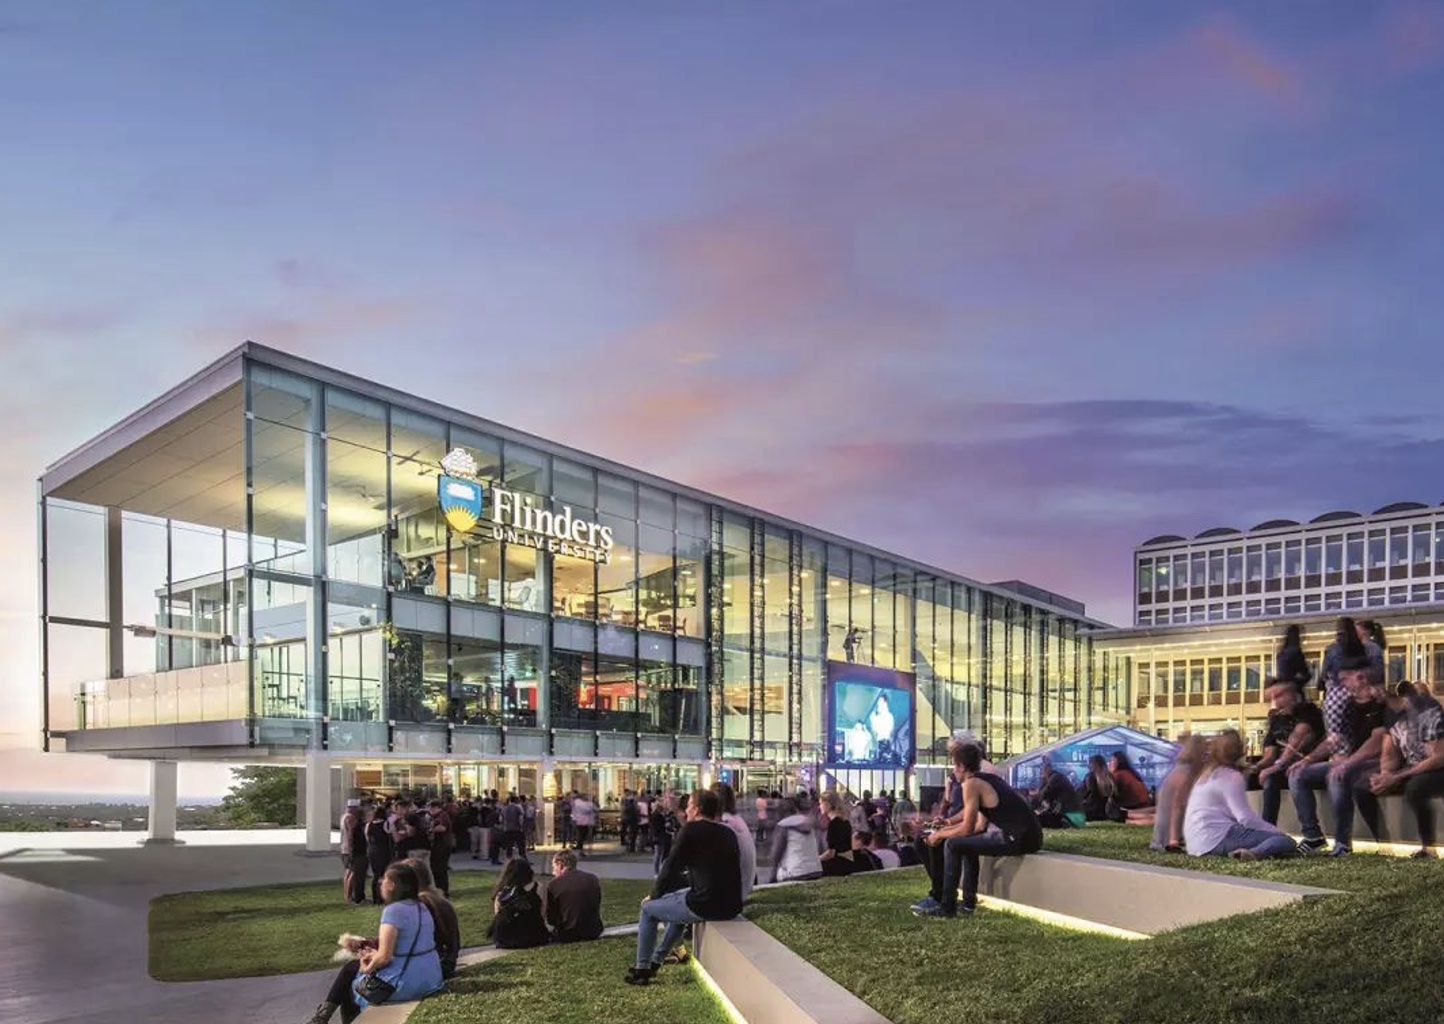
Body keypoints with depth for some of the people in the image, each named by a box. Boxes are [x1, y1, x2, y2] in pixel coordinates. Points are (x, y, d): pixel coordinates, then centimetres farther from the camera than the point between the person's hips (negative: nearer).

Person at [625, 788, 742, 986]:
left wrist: (654, 895, 15)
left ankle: (642, 969, 20)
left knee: (648, 909, 15)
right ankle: (655, 961, 42)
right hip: (731, 906, 7)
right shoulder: (728, 833, 13)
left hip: (705, 905, -7)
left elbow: (671, 867, -3)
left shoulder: (691, 830, -7)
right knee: (680, 897, 35)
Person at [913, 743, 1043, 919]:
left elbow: (967, 829, -7)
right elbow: (980, 825, 23)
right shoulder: (989, 778, 19)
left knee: (952, 845, -4)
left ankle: (947, 908, 1)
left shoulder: (972, 784, -8)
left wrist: (939, 835, 8)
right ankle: (968, 902, 28)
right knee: (968, 841, 26)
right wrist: (948, 828, 26)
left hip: (1017, 839, -9)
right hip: (1029, 836, 9)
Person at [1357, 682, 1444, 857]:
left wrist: (1396, 777, -24)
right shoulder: (1391, 713, 1)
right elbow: (1390, 754, 6)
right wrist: (1385, 775, -17)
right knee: (1361, 788, -9)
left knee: (1414, 788, -38)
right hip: (1411, 770, 7)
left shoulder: (1427, 710, -23)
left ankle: (1428, 847, -19)